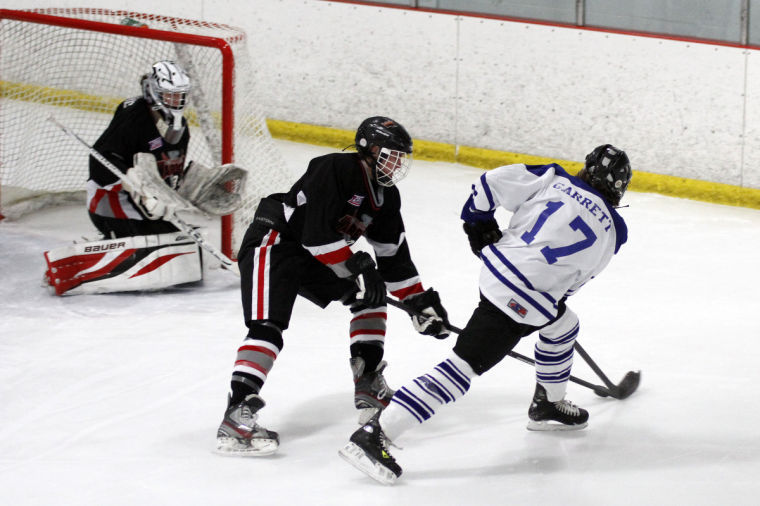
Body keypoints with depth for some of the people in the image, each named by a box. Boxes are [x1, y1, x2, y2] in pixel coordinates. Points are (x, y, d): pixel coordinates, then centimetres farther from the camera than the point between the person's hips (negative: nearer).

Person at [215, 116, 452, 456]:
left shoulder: (385, 196, 6)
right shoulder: (334, 170, -22)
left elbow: (395, 257, 11)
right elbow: (318, 235, -28)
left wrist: (421, 302, 6)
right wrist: (358, 268, -24)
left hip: (311, 260, 10)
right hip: (271, 245, -10)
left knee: (371, 295, 10)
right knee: (268, 327, -23)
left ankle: (368, 386, 12)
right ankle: (236, 418, -31)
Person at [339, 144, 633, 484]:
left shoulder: (554, 180, 7)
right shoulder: (612, 232, 3)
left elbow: (492, 183, 1)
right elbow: (569, 283, 12)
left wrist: (479, 224, 17)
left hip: (496, 267, 6)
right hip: (522, 304, -6)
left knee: (563, 325, 30)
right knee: (463, 367, -8)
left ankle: (548, 406, 45)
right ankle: (373, 434, -16)